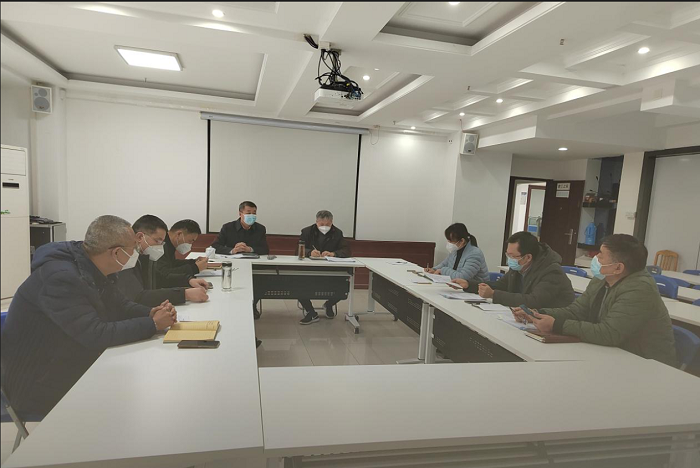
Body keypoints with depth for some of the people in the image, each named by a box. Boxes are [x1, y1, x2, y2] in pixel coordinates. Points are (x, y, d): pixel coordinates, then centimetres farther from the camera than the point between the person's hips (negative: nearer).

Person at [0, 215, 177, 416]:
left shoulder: (90, 269, -1)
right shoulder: (61, 278, -29)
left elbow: (119, 305, 9)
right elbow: (96, 335, -33)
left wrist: (151, 312, -10)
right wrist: (152, 324, -25)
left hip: (70, 367, 8)